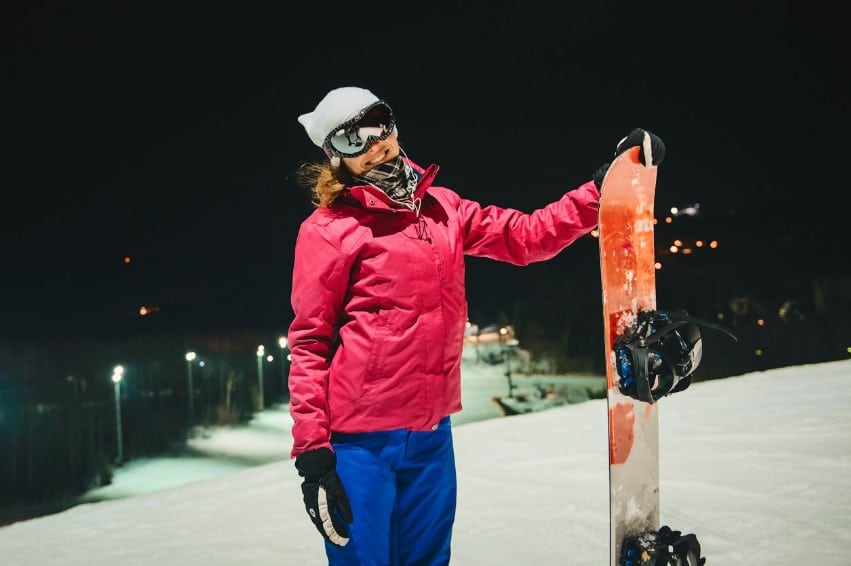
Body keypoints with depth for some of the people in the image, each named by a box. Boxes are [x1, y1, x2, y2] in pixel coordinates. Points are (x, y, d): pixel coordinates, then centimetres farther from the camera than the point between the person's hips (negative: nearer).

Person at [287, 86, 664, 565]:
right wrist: (312, 451, -12)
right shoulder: (328, 229, -6)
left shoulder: (441, 208, 11)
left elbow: (525, 236, 11)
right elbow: (309, 343, -7)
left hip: (432, 432, 6)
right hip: (359, 439, -5)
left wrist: (606, 186, 3)